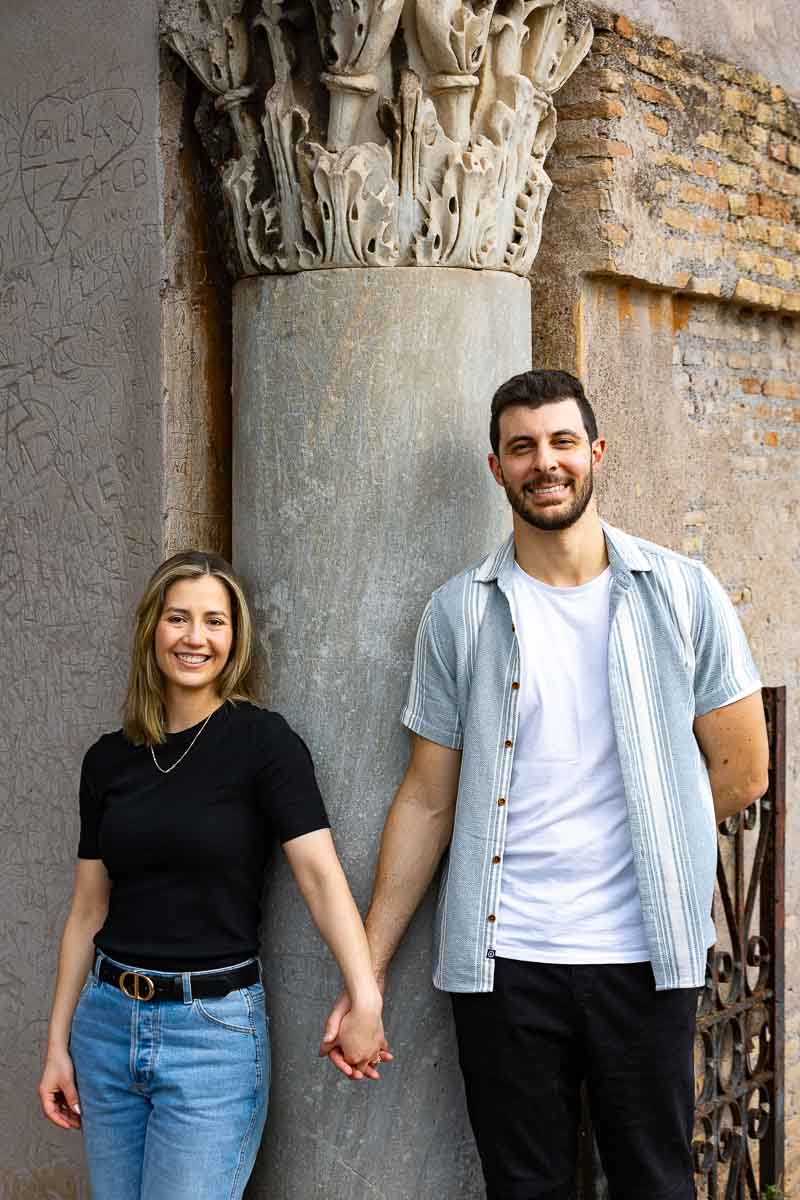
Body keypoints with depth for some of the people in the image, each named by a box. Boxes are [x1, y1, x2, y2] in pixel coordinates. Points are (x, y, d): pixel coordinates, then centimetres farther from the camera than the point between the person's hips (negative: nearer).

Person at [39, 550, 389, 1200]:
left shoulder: (261, 739, -8)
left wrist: (365, 1000, -29)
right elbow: (89, 910, 10)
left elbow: (320, 874, -18)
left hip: (214, 1029, -5)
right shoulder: (109, 759, 6)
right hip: (107, 1020, 5)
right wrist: (58, 1043, 9)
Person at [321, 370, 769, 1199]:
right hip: (502, 957, 1)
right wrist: (368, 971, 1)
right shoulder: (458, 612, 3)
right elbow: (427, 801, 4)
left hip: (644, 957, 0)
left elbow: (740, 774, 5)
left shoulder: (682, 593, 1)